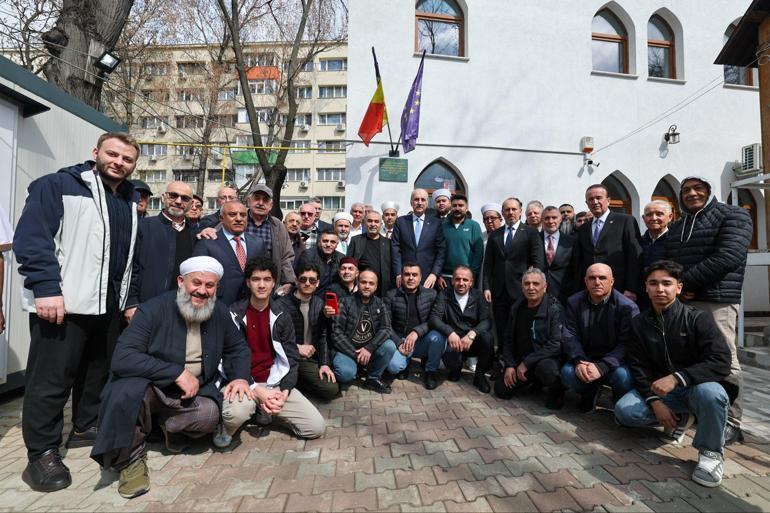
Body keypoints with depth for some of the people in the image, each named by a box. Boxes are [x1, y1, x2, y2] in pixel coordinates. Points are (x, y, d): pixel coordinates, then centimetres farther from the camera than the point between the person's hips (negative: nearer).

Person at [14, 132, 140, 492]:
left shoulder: (130, 199, 13)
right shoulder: (57, 186, -6)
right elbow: (31, 238, -14)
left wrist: (129, 297, 14)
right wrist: (46, 288, -21)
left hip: (109, 304, 7)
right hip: (61, 302, -6)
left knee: (98, 371, 17)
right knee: (51, 378, 1)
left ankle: (86, 428, 34)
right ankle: (42, 453, 14)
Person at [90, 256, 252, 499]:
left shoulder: (220, 313, -4)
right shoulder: (153, 310, -17)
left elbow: (238, 348, 9)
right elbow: (122, 359, -27)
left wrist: (240, 377, -11)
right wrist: (178, 373, -29)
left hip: (193, 393, 3)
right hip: (152, 388, -2)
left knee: (210, 414, -27)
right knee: (130, 389, -35)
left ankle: (169, 426, 7)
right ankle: (131, 457, -9)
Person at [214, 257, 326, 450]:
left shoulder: (282, 317, 6)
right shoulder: (233, 315, -4)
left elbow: (291, 358, 4)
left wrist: (284, 391, -12)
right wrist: (256, 390, -17)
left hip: (274, 383, 3)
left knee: (317, 427, -9)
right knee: (236, 412, -39)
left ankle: (267, 411, 15)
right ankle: (226, 429, 0)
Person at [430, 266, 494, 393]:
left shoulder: (478, 296, 4)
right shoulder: (444, 295, -1)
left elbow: (486, 321, -7)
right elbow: (434, 318, -12)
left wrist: (472, 334, -27)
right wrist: (449, 332, -30)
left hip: (473, 343, 2)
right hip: (453, 342, -1)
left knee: (487, 337, -29)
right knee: (450, 354, -33)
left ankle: (480, 375, -1)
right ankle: (456, 369, 9)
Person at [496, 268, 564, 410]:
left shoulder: (554, 309, -16)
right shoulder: (516, 308, 3)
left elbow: (556, 344, -23)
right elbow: (508, 340, 9)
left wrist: (527, 363, -21)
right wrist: (509, 365, -4)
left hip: (548, 359, -6)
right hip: (521, 361, 6)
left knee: (547, 368, -38)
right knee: (501, 389, -5)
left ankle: (556, 392, -2)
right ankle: (535, 381, 22)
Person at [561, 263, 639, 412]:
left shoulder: (628, 307, -12)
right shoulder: (574, 302, 0)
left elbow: (626, 343, -18)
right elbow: (569, 335, -5)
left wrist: (601, 366, -30)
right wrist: (579, 361, -24)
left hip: (615, 361, -2)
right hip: (585, 359, 2)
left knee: (623, 376, -33)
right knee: (567, 373, -27)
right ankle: (589, 393, 11)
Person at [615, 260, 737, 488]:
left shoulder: (698, 319, -11)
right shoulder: (639, 323, 0)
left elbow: (721, 362, -23)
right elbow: (638, 366, -1)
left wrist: (676, 378, -35)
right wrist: (654, 401, -15)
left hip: (697, 386, -3)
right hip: (658, 389, 4)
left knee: (710, 392, -39)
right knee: (624, 411, -21)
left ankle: (711, 451, -10)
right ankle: (678, 417, 10)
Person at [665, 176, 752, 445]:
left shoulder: (733, 216, 1)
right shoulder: (676, 227, 21)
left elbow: (727, 257, -13)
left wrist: (684, 280, -12)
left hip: (717, 301, -6)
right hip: (680, 301, 6)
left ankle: (731, 422, 8)